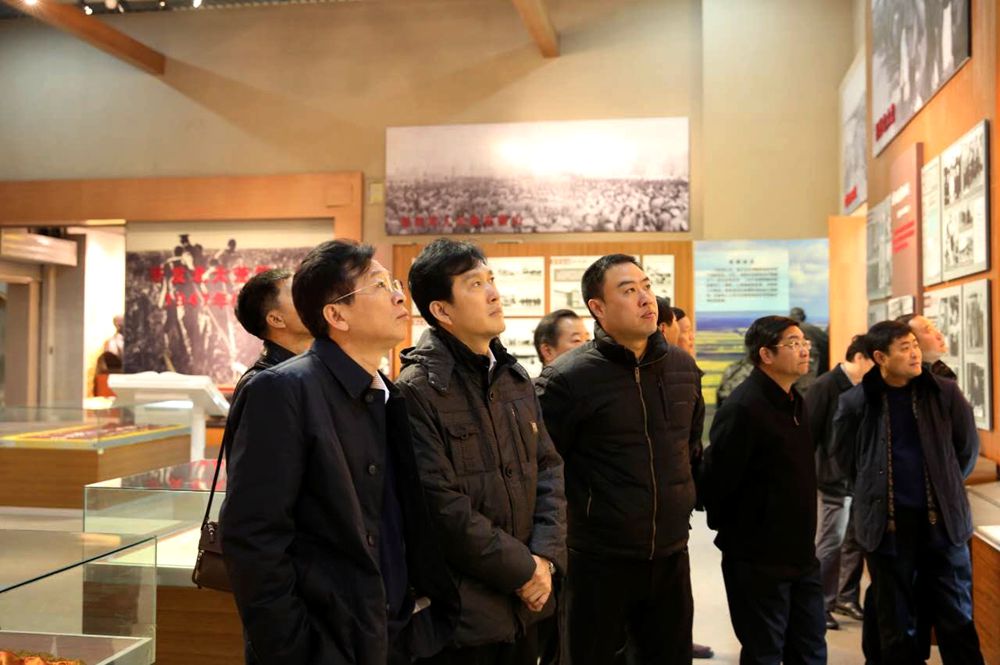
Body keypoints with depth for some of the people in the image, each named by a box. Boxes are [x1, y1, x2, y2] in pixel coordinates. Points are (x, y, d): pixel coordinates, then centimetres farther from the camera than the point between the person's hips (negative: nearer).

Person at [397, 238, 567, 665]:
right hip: (460, 613, -6)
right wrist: (521, 569, -13)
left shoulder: (515, 377, 8)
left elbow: (548, 469, 7)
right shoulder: (417, 390, -16)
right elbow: (442, 506, -19)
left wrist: (545, 557, -6)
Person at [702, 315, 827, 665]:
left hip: (800, 554, 9)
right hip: (757, 560, -9)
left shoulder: (795, 402, 10)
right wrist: (733, 533, -8)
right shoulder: (743, 409, -20)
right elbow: (717, 477, -22)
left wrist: (803, 536, 16)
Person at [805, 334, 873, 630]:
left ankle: (847, 598, 27)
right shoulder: (825, 387, -12)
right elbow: (807, 434, -13)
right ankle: (821, 605, 12)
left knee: (857, 541, 13)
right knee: (830, 545, 0)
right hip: (836, 481, -6)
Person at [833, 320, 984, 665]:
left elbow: (968, 446, 11)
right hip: (887, 523, -1)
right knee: (896, 623, 10)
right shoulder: (855, 401, -6)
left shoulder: (945, 392, -2)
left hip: (943, 519, 1)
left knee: (957, 619, 10)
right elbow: (845, 456, 8)